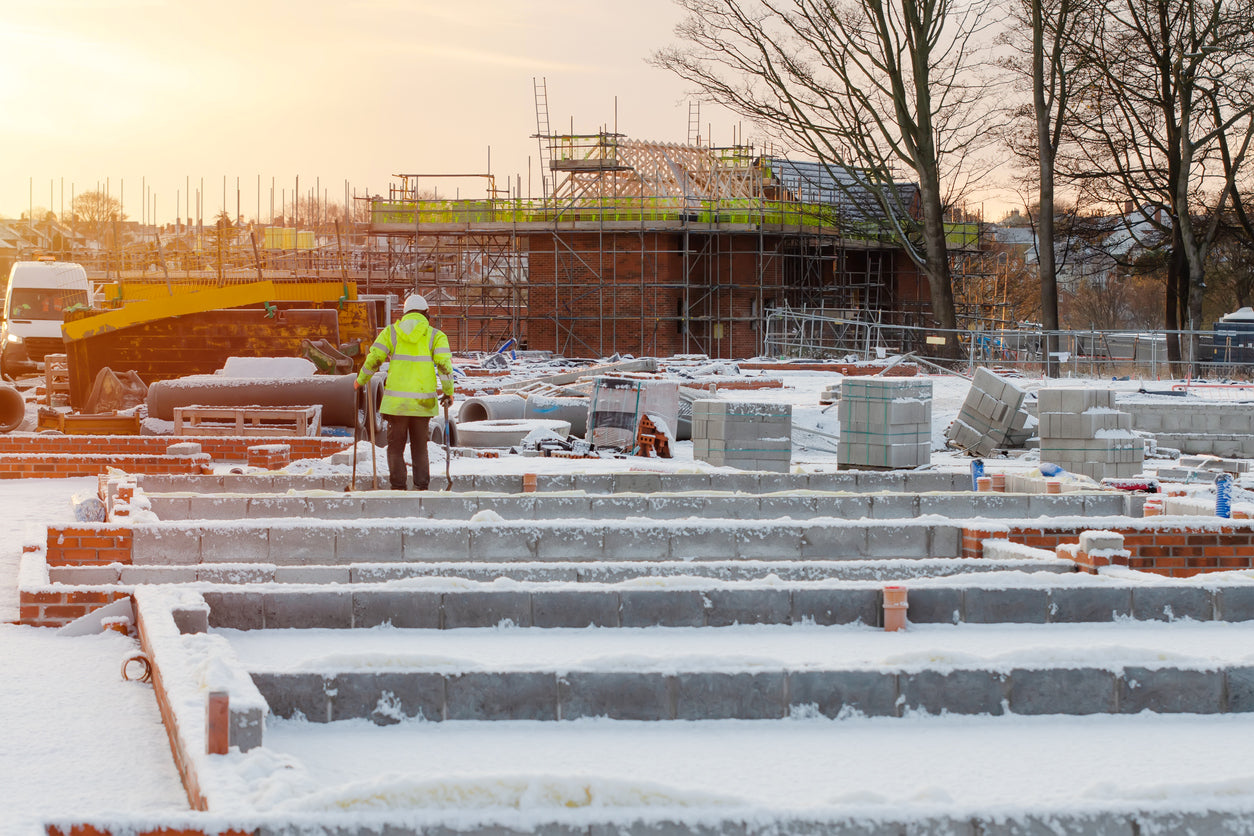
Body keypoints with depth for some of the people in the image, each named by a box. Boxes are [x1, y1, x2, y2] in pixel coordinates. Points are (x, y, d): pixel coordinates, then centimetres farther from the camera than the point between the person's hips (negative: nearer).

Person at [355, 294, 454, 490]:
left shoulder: (391, 332, 6)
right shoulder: (435, 335, 4)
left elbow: (374, 359, 2)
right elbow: (445, 364, -5)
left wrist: (360, 380, 17)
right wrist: (448, 391, 4)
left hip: (396, 400, 0)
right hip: (423, 401, 0)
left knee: (395, 446, 8)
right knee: (420, 448, 11)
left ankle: (398, 487, 1)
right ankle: (422, 487, 6)